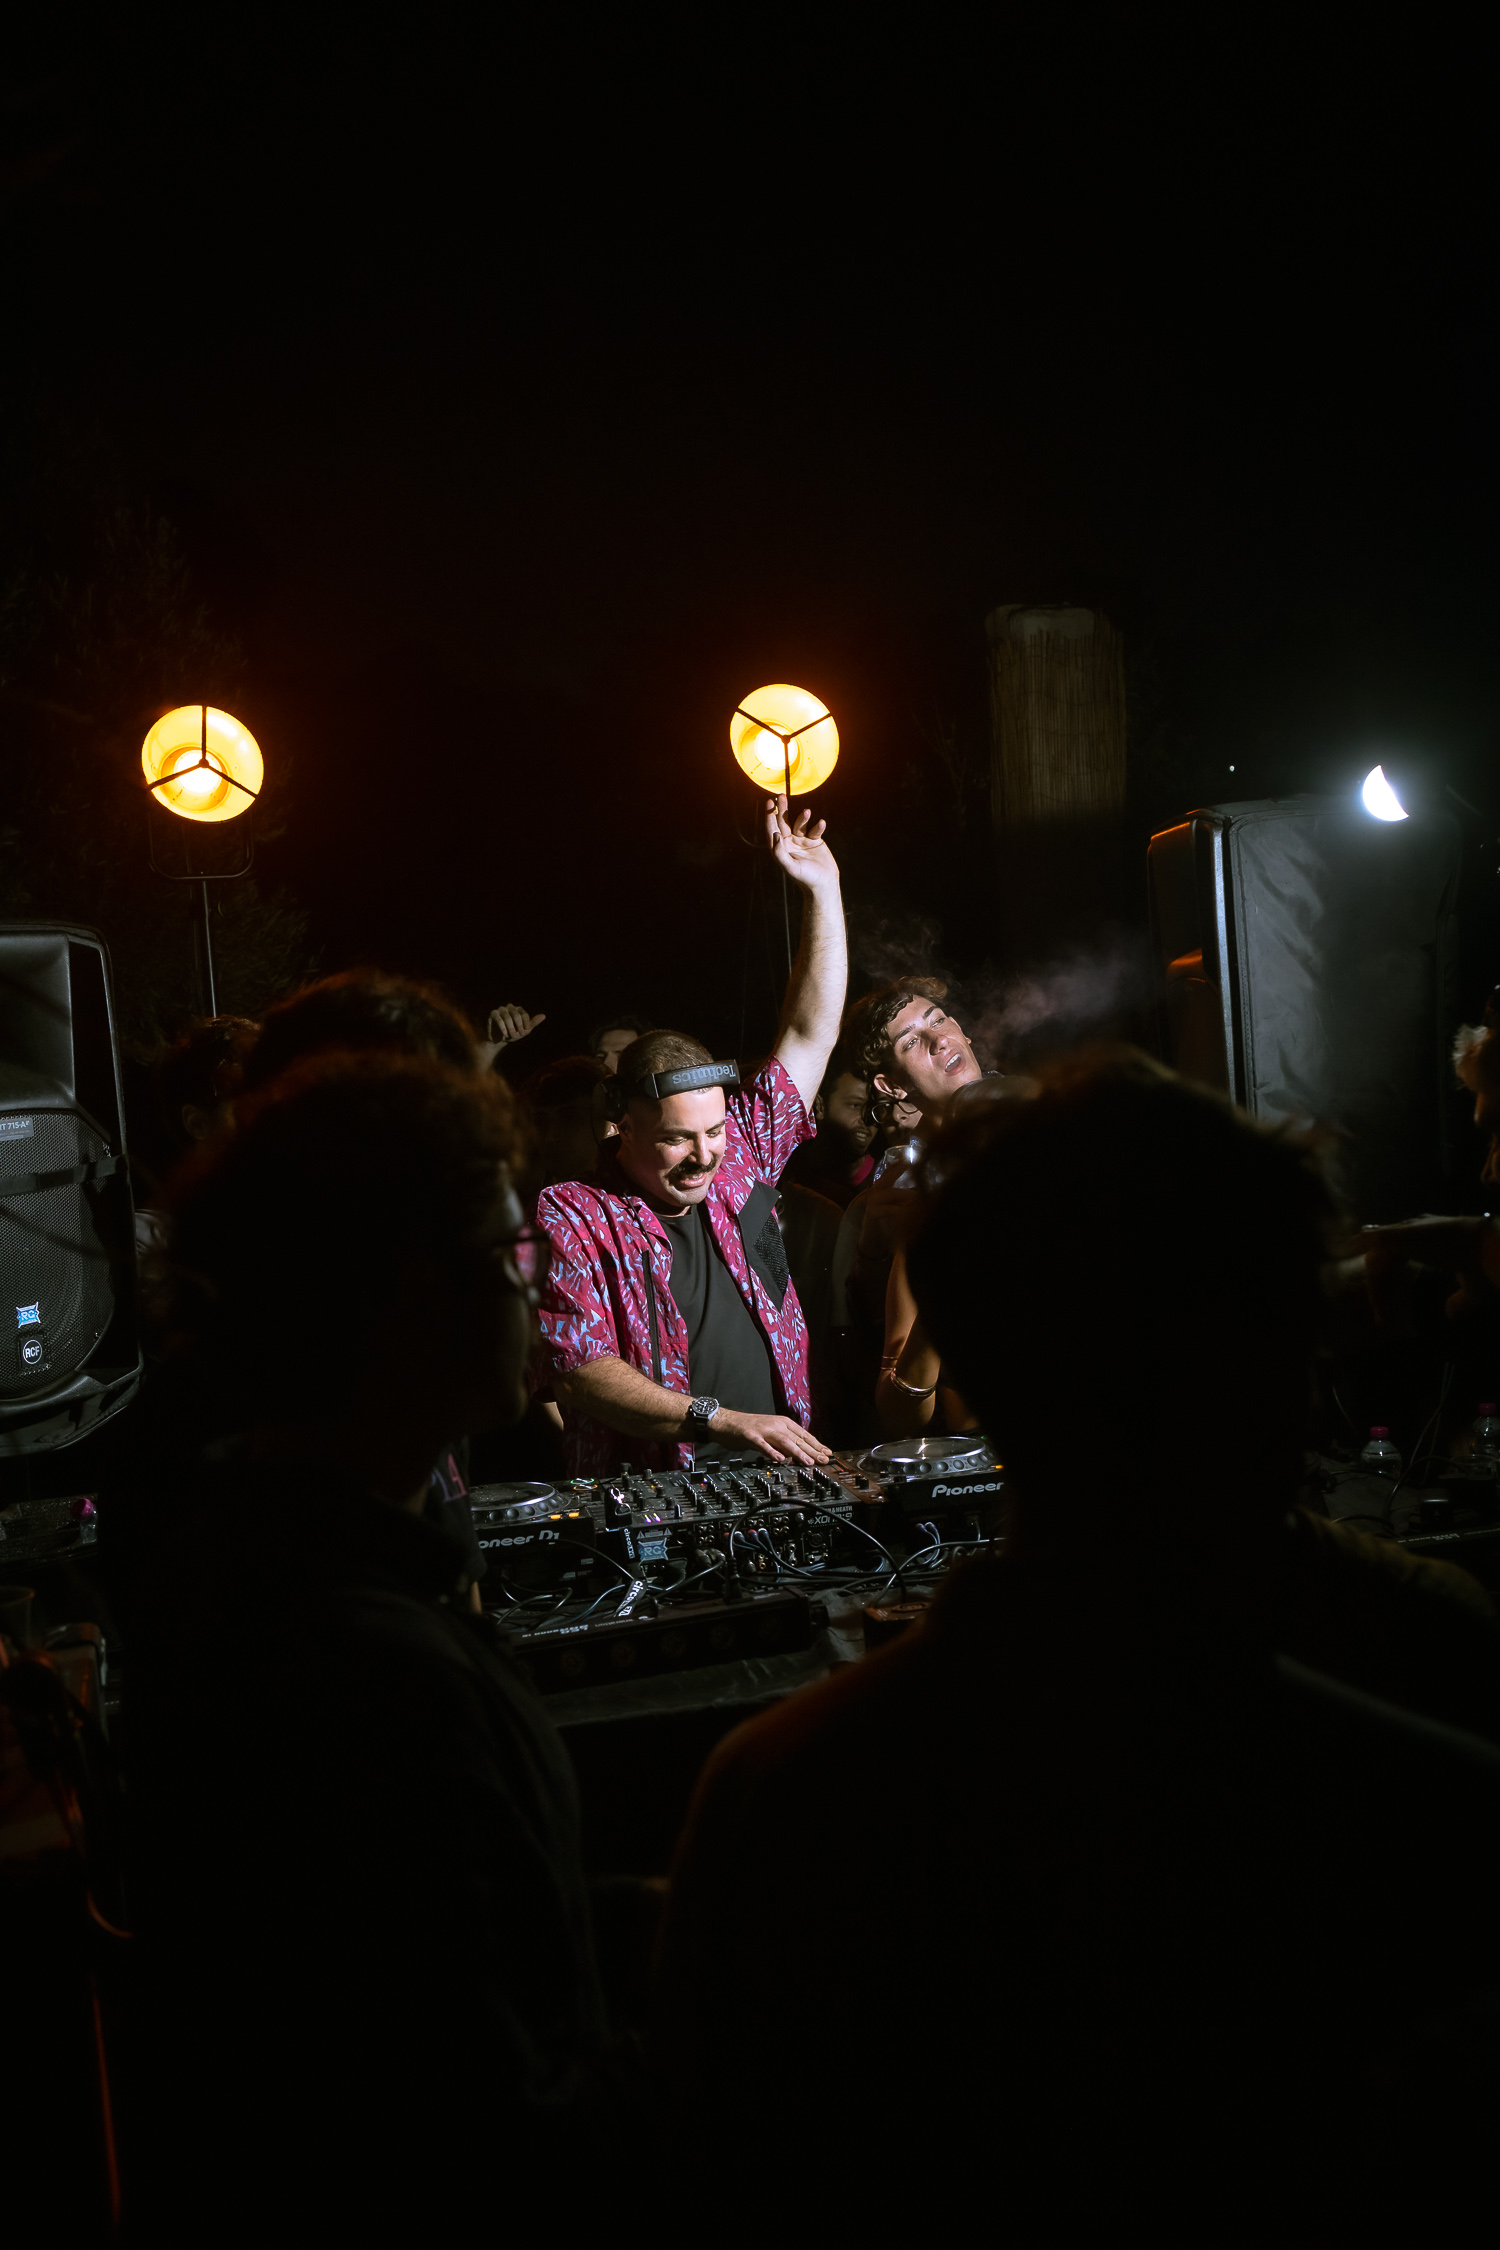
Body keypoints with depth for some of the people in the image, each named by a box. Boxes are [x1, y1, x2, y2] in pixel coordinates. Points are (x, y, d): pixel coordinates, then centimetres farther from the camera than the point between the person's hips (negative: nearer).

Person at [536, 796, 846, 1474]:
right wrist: (721, 1421, -20)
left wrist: (822, 891, 12)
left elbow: (810, 1036, 15)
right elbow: (580, 1370, -12)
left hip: (781, 1478, 4)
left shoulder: (737, 1159, 10)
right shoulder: (570, 1219, -4)